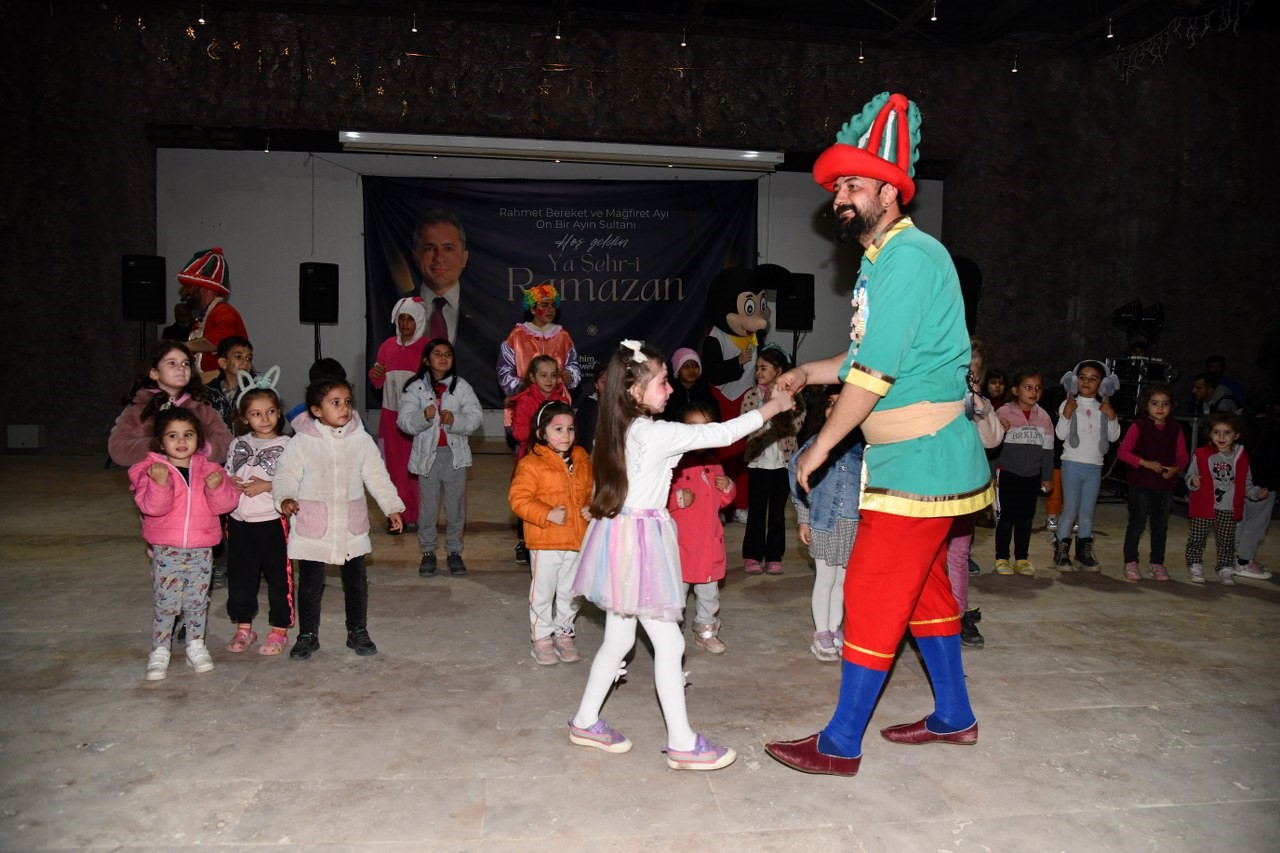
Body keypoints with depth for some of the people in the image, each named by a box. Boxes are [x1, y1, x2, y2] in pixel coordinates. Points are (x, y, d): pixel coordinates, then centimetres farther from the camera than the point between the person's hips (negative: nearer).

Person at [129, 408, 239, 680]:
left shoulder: (210, 469, 3)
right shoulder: (152, 470, -4)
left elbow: (224, 505, -5)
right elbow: (152, 507, -17)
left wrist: (217, 487, -24)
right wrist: (160, 483, -33)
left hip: (201, 548, 2)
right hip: (166, 548, -2)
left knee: (198, 599, 11)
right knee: (165, 601, 0)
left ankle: (196, 645, 25)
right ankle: (159, 651, 12)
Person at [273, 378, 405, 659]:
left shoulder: (361, 440, -1)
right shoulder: (301, 442, -9)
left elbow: (377, 476, 6)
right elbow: (286, 475, -8)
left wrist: (392, 507, 4)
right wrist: (285, 499, -27)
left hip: (351, 526, 3)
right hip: (312, 526, -2)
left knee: (356, 581, 12)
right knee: (310, 583, 8)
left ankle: (358, 632, 28)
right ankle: (307, 635, 24)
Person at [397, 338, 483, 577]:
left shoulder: (461, 386, 2)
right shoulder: (415, 387, -1)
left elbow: (476, 416, -5)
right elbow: (403, 421, -7)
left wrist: (455, 420, -22)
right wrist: (423, 416, -26)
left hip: (455, 453, 1)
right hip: (427, 453, -1)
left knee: (456, 506, 8)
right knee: (428, 507, 7)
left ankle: (454, 551, 22)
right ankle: (428, 552, 22)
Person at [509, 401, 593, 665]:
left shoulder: (582, 459, 5)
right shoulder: (531, 464, -13)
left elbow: (591, 490, 17)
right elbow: (518, 499, -15)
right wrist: (547, 515, -24)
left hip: (577, 540, 5)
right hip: (545, 542, -5)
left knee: (570, 592, 16)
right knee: (543, 592, 8)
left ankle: (564, 634, 33)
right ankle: (541, 639, 23)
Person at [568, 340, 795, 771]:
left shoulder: (618, 432, 7)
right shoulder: (656, 433, -17)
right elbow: (719, 434, -14)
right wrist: (771, 408, -6)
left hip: (621, 537, 9)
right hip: (640, 542, -9)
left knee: (619, 638, 18)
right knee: (669, 642, 0)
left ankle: (586, 721, 29)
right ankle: (682, 743, 8)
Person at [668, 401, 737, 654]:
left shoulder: (713, 463, 9)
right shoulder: (673, 461, -14)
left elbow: (722, 501, 20)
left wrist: (728, 488, 0)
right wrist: (678, 499, -29)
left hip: (710, 541, 7)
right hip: (681, 541, -6)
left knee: (709, 591, 18)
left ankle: (706, 631, 34)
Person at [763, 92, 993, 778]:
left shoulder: (910, 256, -18)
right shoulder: (882, 260, 15)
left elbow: (877, 371, -22)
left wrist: (822, 445, -14)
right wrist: (808, 374, 17)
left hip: (919, 460, -10)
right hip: (918, 459, 10)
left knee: (873, 592, -4)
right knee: (924, 586, 19)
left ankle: (840, 744, 7)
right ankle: (954, 716, 34)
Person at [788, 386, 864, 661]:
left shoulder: (862, 441, -1)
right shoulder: (816, 442, -2)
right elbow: (802, 483, 2)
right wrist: (802, 520, 2)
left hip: (854, 523, 2)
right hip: (824, 521, -1)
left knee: (842, 579, 13)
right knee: (825, 578, 6)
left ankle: (835, 630, 27)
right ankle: (821, 634, 18)